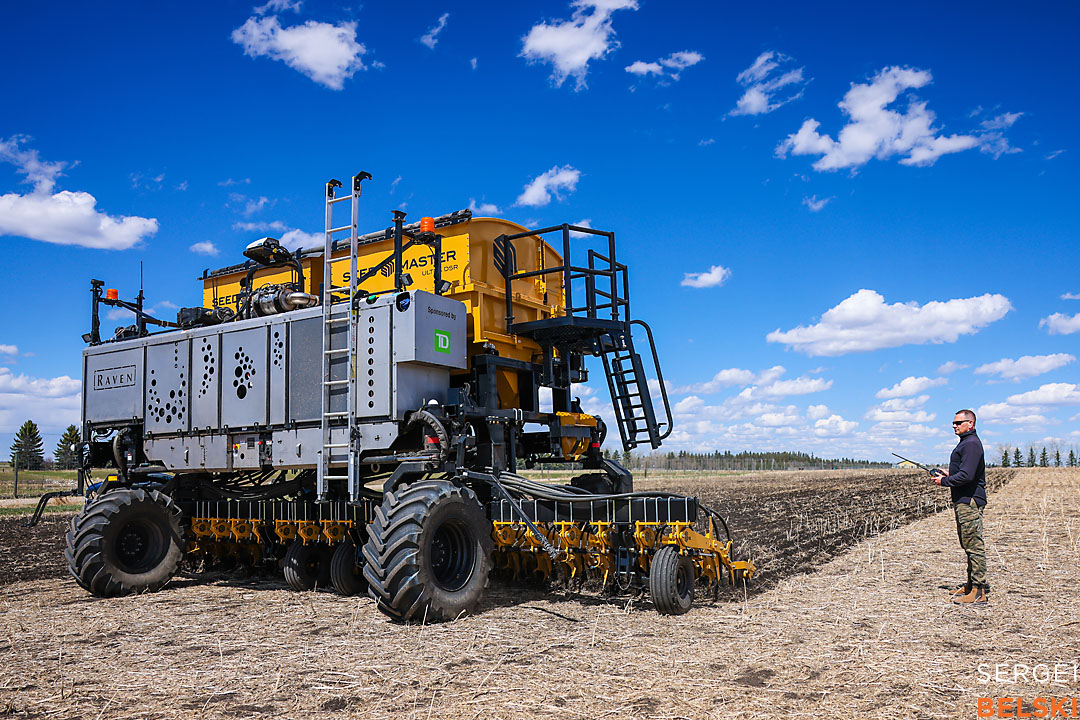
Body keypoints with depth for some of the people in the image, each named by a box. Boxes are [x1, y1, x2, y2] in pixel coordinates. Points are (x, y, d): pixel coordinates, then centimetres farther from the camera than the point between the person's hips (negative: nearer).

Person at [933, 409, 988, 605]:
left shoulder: (971, 444, -16)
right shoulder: (966, 443, 18)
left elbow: (967, 475, -23)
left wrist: (944, 481, -12)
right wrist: (949, 474, 13)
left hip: (970, 501, -11)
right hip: (964, 500, 11)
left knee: (974, 545, -8)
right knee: (968, 544, 17)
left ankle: (979, 592, -6)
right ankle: (971, 583, 27)